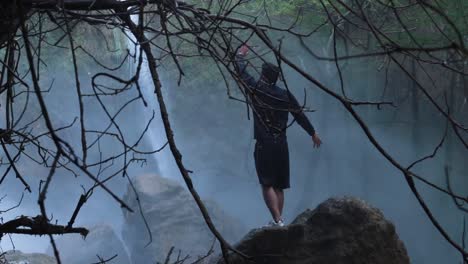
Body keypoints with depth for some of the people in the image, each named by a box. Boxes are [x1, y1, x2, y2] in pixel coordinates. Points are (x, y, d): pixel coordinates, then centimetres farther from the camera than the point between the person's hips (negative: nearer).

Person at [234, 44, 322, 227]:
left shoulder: (256, 90, -6)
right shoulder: (286, 96, 6)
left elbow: (242, 72, 7)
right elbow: (300, 116, 14)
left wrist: (240, 55, 26)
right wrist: (313, 133, 27)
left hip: (264, 145, -5)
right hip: (281, 144, 5)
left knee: (267, 185, -7)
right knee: (279, 186, 11)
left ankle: (277, 220, -18)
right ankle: (278, 220, 12)